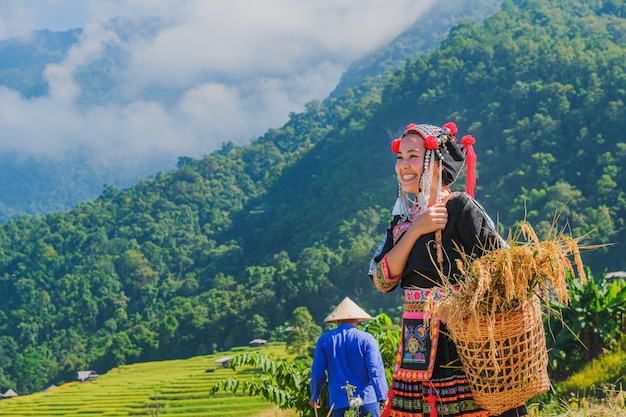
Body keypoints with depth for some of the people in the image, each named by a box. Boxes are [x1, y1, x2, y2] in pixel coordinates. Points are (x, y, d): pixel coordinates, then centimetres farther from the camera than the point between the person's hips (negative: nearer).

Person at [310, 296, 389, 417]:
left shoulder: (324, 340, 4)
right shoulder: (366, 339, -2)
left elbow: (317, 374, 7)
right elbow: (376, 370, -9)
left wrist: (314, 396, 21)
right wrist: (383, 397, -8)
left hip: (338, 402, 2)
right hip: (367, 399, -2)